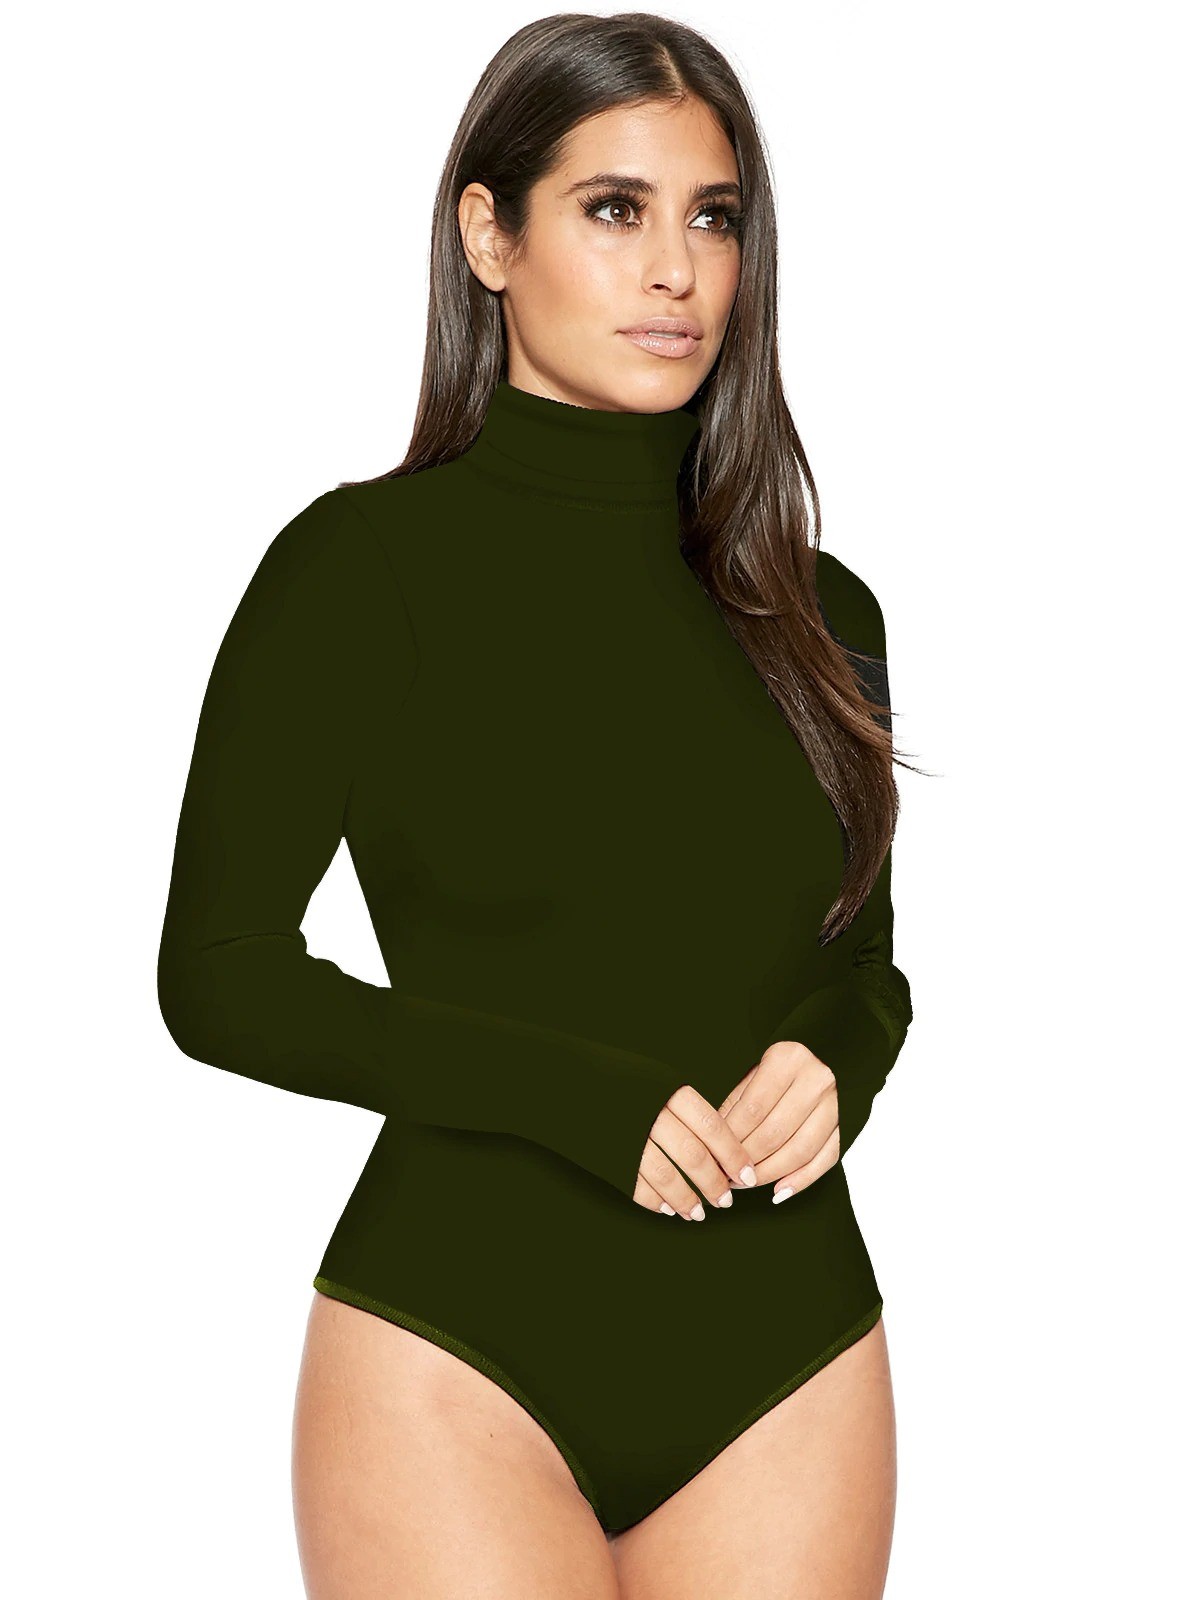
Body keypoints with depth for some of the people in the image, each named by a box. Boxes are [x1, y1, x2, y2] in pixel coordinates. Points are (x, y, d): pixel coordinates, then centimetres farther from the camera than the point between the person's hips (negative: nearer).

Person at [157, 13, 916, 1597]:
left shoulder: (821, 615, 7)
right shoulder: (362, 567, -5)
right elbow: (221, 975, -6)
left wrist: (833, 1066, -6)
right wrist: (569, 1092, -16)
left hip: (794, 1352, 4)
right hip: (462, 1356, -4)